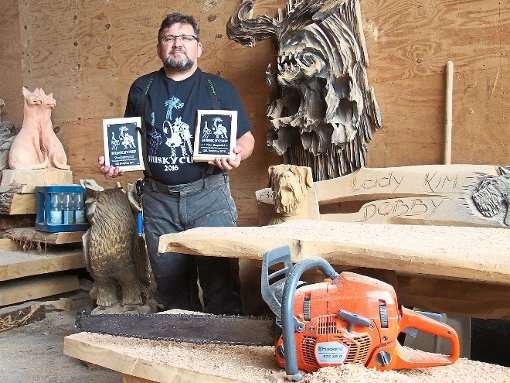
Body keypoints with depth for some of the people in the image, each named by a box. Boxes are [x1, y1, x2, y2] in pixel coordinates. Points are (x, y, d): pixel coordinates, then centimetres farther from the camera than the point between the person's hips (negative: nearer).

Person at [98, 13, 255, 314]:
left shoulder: (220, 88, 6)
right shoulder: (142, 88, 13)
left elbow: (246, 137, 8)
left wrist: (238, 154, -13)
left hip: (209, 196, -2)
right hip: (158, 199, 3)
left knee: (221, 282, -5)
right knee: (171, 287, 10)